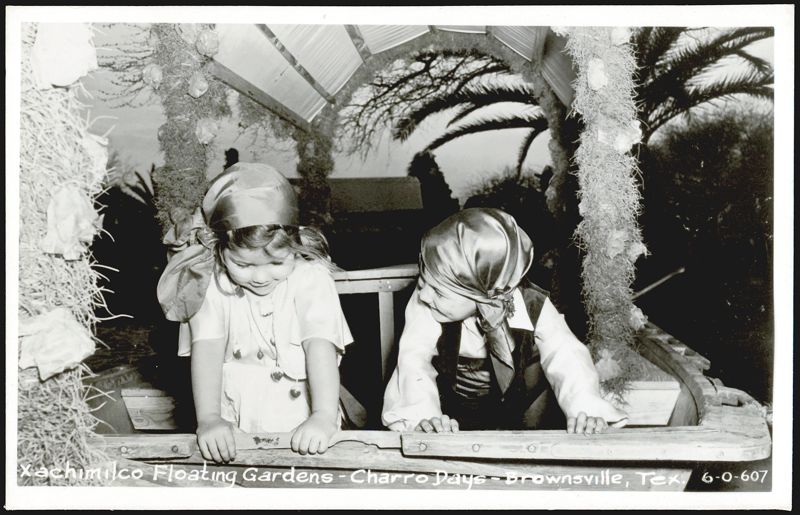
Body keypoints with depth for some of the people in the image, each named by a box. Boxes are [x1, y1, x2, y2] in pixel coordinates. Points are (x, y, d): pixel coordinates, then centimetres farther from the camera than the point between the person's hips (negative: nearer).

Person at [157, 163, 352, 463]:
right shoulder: (212, 284, -5)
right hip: (234, 430, 1)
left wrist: (324, 416, -28)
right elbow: (206, 350, -13)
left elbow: (320, 346, -16)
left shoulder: (311, 278, -8)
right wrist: (208, 419, -26)